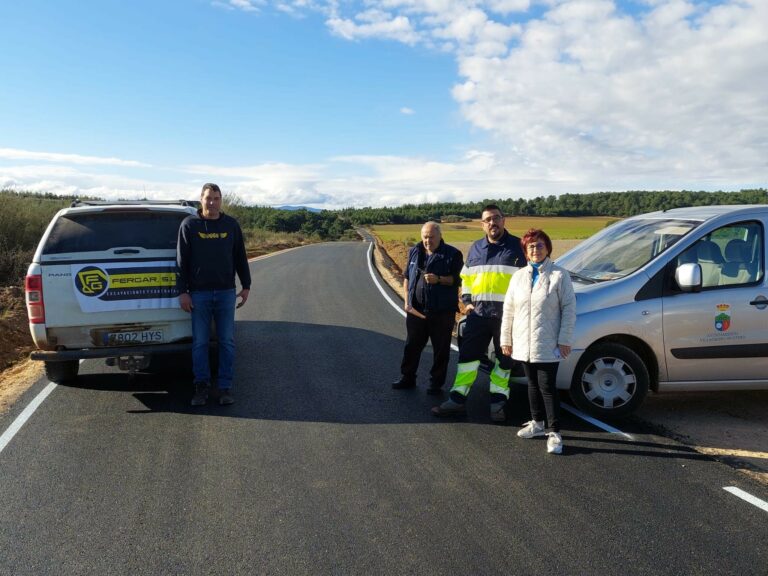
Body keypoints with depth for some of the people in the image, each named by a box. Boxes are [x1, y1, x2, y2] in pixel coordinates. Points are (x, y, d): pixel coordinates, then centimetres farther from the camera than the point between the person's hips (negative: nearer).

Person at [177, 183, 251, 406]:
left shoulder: (231, 225, 7)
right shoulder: (189, 225, 1)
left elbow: (240, 258, 11)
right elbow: (181, 260, 0)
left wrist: (246, 286, 9)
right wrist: (183, 292, -5)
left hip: (226, 293, 2)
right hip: (199, 294, -1)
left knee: (227, 342, 3)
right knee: (199, 342, 4)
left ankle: (225, 387, 12)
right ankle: (201, 386, 16)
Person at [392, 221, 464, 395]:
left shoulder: (452, 254, -4)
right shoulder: (415, 252, 10)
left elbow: (457, 280, -7)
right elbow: (407, 278, 15)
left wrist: (438, 279, -24)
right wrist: (407, 301, 7)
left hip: (442, 311, -4)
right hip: (416, 309, 4)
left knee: (441, 349, 4)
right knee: (412, 346, 12)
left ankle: (436, 383, 16)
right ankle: (407, 378, 25)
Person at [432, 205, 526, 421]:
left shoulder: (517, 246, 1)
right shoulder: (476, 248, 14)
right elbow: (466, 277, 21)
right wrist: (467, 301, 9)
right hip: (478, 312, 3)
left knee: (504, 359, 6)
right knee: (467, 355, 2)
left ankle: (497, 402, 18)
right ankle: (458, 399, 10)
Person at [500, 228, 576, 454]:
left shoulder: (559, 275, -5)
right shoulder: (519, 276, 9)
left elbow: (569, 308, -7)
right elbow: (509, 309, 11)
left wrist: (565, 340, -11)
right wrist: (506, 338, 8)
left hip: (548, 344, -5)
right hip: (524, 343, 5)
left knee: (547, 387, -6)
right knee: (533, 384, 17)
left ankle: (554, 433, 2)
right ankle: (537, 423, 32)